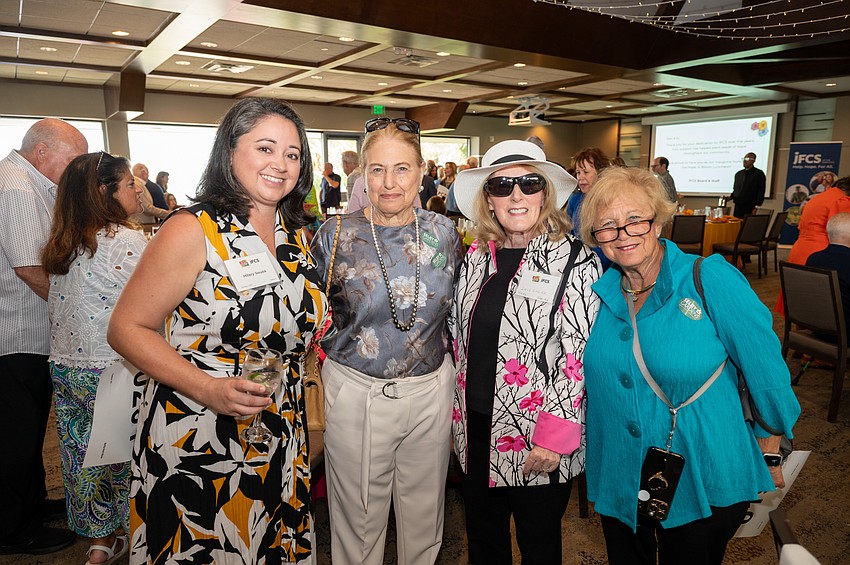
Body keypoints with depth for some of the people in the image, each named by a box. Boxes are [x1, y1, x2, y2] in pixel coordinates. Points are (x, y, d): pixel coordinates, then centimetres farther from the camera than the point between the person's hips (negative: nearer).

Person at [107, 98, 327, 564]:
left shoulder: (296, 235, 5)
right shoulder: (193, 232, -15)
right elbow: (126, 328, -13)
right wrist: (209, 390, -24)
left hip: (279, 447, 6)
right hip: (196, 443, -6)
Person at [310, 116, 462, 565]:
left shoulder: (443, 232, -2)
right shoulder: (335, 235, -8)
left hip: (430, 390, 2)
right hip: (355, 394, -2)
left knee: (424, 515, 19)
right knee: (359, 519, 15)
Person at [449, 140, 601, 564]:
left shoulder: (575, 261, -13)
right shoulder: (476, 256, 3)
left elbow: (579, 356, -16)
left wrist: (554, 437, -18)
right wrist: (459, 407, 11)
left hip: (539, 446, -4)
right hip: (475, 430, 5)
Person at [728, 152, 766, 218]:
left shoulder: (758, 174, -1)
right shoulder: (738, 174, 16)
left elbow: (761, 192, -5)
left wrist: (756, 207, -11)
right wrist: (731, 197, 1)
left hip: (749, 208, -5)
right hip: (737, 206, 5)